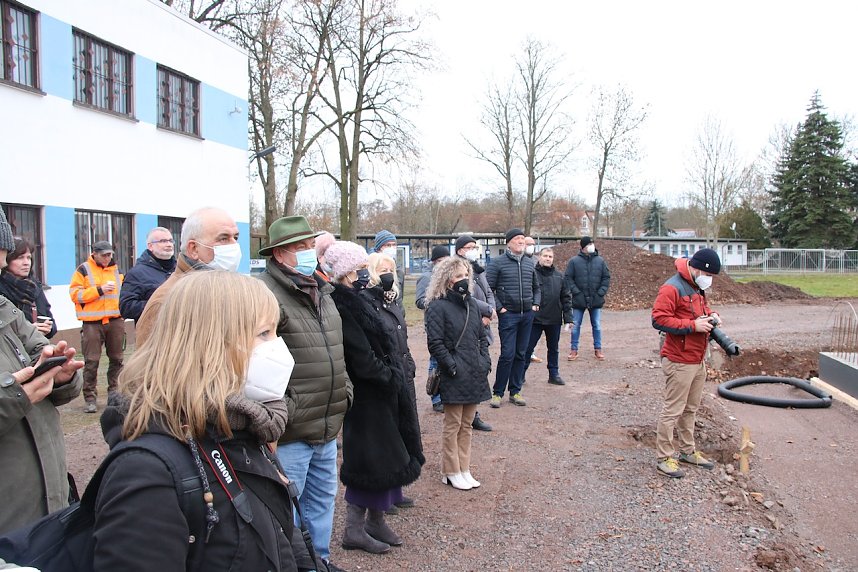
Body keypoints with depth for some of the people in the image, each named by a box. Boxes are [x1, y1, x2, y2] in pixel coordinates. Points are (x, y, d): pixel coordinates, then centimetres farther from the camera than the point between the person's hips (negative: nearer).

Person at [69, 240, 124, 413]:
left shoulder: (116, 269, 14)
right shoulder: (83, 270, 1)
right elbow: (75, 294, -8)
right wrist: (100, 290, -16)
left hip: (116, 321, 4)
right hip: (92, 323, -4)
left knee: (116, 359, 9)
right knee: (91, 362, -4)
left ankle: (115, 393, 21)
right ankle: (90, 398, 4)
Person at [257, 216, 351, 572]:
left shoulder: (321, 291, 13)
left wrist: (344, 393, 18)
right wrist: (282, 411, -22)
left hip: (328, 427, 9)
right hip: (290, 434, -9)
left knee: (323, 499, 23)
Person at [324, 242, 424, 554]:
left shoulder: (370, 297, 8)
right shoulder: (346, 307, -19)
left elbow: (397, 337, 17)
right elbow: (363, 359, -22)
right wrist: (393, 379, -14)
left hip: (395, 390, 9)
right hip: (371, 397, -9)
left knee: (390, 456, 16)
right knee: (371, 459, 1)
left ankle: (376, 520, 31)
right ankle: (353, 529, 18)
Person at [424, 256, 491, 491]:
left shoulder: (471, 303, 11)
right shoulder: (437, 307, -11)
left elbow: (481, 335, 18)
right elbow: (435, 343, -15)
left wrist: (485, 361, 7)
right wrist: (452, 366, -16)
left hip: (474, 374, 7)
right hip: (454, 377, -7)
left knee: (467, 424, 15)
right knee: (453, 425, 4)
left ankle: (464, 469, 26)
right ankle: (451, 472, 18)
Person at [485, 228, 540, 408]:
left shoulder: (530, 263, 12)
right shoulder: (498, 263, -5)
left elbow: (536, 287, 23)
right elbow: (488, 288, -6)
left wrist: (535, 304, 9)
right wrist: (498, 307, -11)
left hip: (527, 314, 5)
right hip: (508, 314, -5)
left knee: (521, 354, 10)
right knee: (507, 354, -7)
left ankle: (515, 391, 20)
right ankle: (497, 392, 5)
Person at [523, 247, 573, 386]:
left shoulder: (559, 276, 7)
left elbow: (566, 298, 9)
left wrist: (568, 317, 4)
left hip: (554, 319, 4)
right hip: (535, 318, -4)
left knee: (554, 348, 15)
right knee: (528, 347, 2)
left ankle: (554, 374, 26)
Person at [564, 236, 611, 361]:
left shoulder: (600, 261, 3)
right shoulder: (574, 261, -3)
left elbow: (606, 277, 6)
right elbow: (567, 278, -4)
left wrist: (601, 292, -5)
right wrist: (576, 291, -12)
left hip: (596, 300, 2)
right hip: (579, 299, -2)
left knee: (597, 325, 9)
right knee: (575, 326, 4)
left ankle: (598, 349, 20)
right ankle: (574, 350, 13)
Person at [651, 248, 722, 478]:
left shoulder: (697, 288, 13)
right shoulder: (672, 288, -17)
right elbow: (659, 319, -23)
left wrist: (710, 315, 5)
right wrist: (693, 325, -24)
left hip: (698, 360, 10)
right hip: (679, 362, -10)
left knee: (690, 409, 19)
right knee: (673, 410, -3)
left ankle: (688, 451, 32)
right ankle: (663, 458, 6)